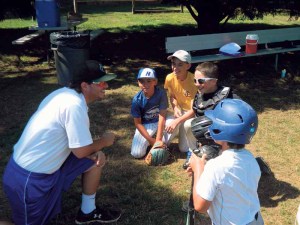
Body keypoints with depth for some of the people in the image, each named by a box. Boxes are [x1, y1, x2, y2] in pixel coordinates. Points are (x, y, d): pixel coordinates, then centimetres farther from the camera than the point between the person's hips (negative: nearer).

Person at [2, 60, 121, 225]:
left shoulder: (66, 93, 2)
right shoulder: (74, 105, -26)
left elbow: (77, 142, 10)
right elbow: (80, 151, -19)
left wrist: (96, 152, -6)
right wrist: (104, 141, -1)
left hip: (37, 164, 9)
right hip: (28, 180, -9)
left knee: (95, 159, 9)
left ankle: (88, 212, 23)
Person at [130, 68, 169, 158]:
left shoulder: (161, 93, -22)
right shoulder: (137, 100, -21)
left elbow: (162, 116, -23)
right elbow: (137, 123, -12)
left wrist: (158, 139, -27)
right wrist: (150, 139, -19)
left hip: (159, 121, 1)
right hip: (145, 125, 0)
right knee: (137, 154, -17)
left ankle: (163, 143, -5)